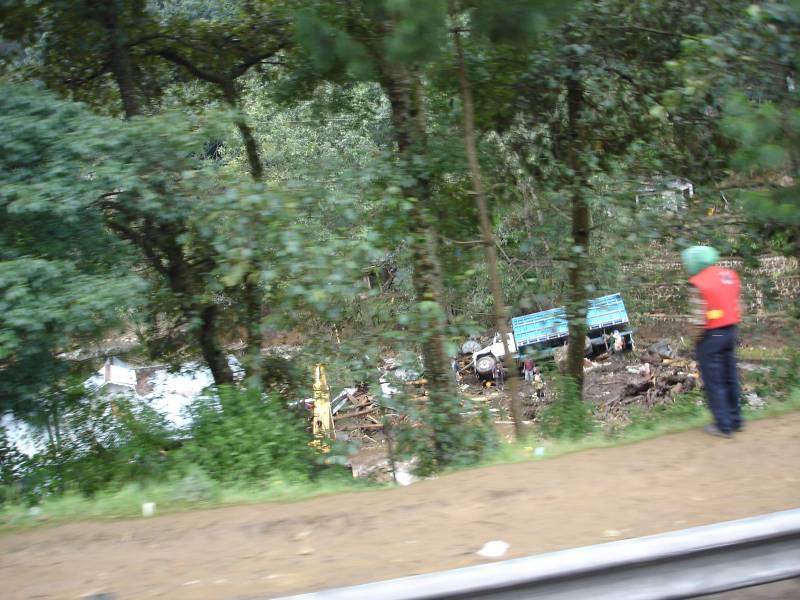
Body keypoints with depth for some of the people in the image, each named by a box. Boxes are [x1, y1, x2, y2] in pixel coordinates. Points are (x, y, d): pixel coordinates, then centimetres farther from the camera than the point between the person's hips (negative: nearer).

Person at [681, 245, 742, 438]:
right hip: (730, 331, 7)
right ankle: (735, 420, 25)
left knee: (714, 382, 3)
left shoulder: (698, 283, -16)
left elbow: (699, 316, -18)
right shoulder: (730, 275, 6)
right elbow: (737, 306, 6)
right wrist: (730, 328, 13)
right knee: (730, 378, 17)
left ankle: (724, 426, 6)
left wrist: (697, 338, -5)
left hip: (710, 335, -7)